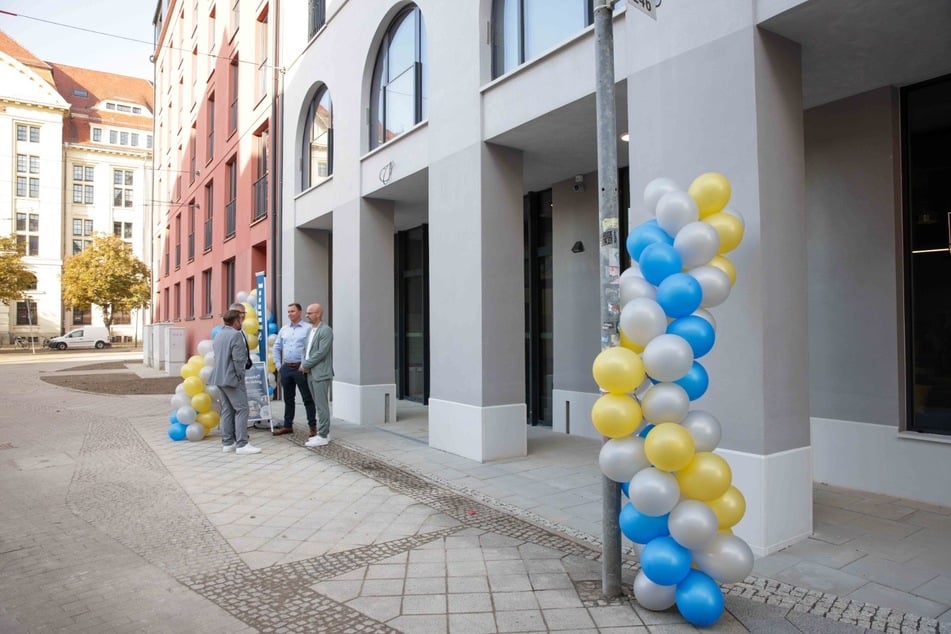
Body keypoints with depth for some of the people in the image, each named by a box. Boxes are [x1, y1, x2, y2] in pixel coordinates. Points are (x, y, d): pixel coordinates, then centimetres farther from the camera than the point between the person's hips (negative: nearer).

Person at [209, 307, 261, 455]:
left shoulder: (219, 335, 13)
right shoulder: (236, 335, -15)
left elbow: (217, 357, 17)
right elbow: (238, 359, -19)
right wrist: (241, 376, -9)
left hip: (220, 377, 9)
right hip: (232, 378, -9)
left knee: (227, 410, 13)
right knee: (241, 409, -6)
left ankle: (227, 443, 17)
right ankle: (242, 444, -7)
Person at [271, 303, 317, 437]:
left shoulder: (307, 329, -6)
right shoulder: (284, 329, 12)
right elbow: (277, 347, 18)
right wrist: (278, 365, 10)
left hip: (300, 368, -6)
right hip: (286, 368, 6)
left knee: (307, 398, -2)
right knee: (288, 398, 14)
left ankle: (313, 426, 4)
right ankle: (288, 426, 24)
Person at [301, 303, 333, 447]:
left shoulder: (326, 331, -12)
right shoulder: (310, 330, 15)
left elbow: (321, 353, -18)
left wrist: (305, 365, -11)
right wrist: (304, 364, 1)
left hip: (321, 374, -9)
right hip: (310, 373, 9)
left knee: (322, 405, -5)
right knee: (320, 404, 14)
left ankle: (323, 436, -1)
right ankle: (324, 432, 22)